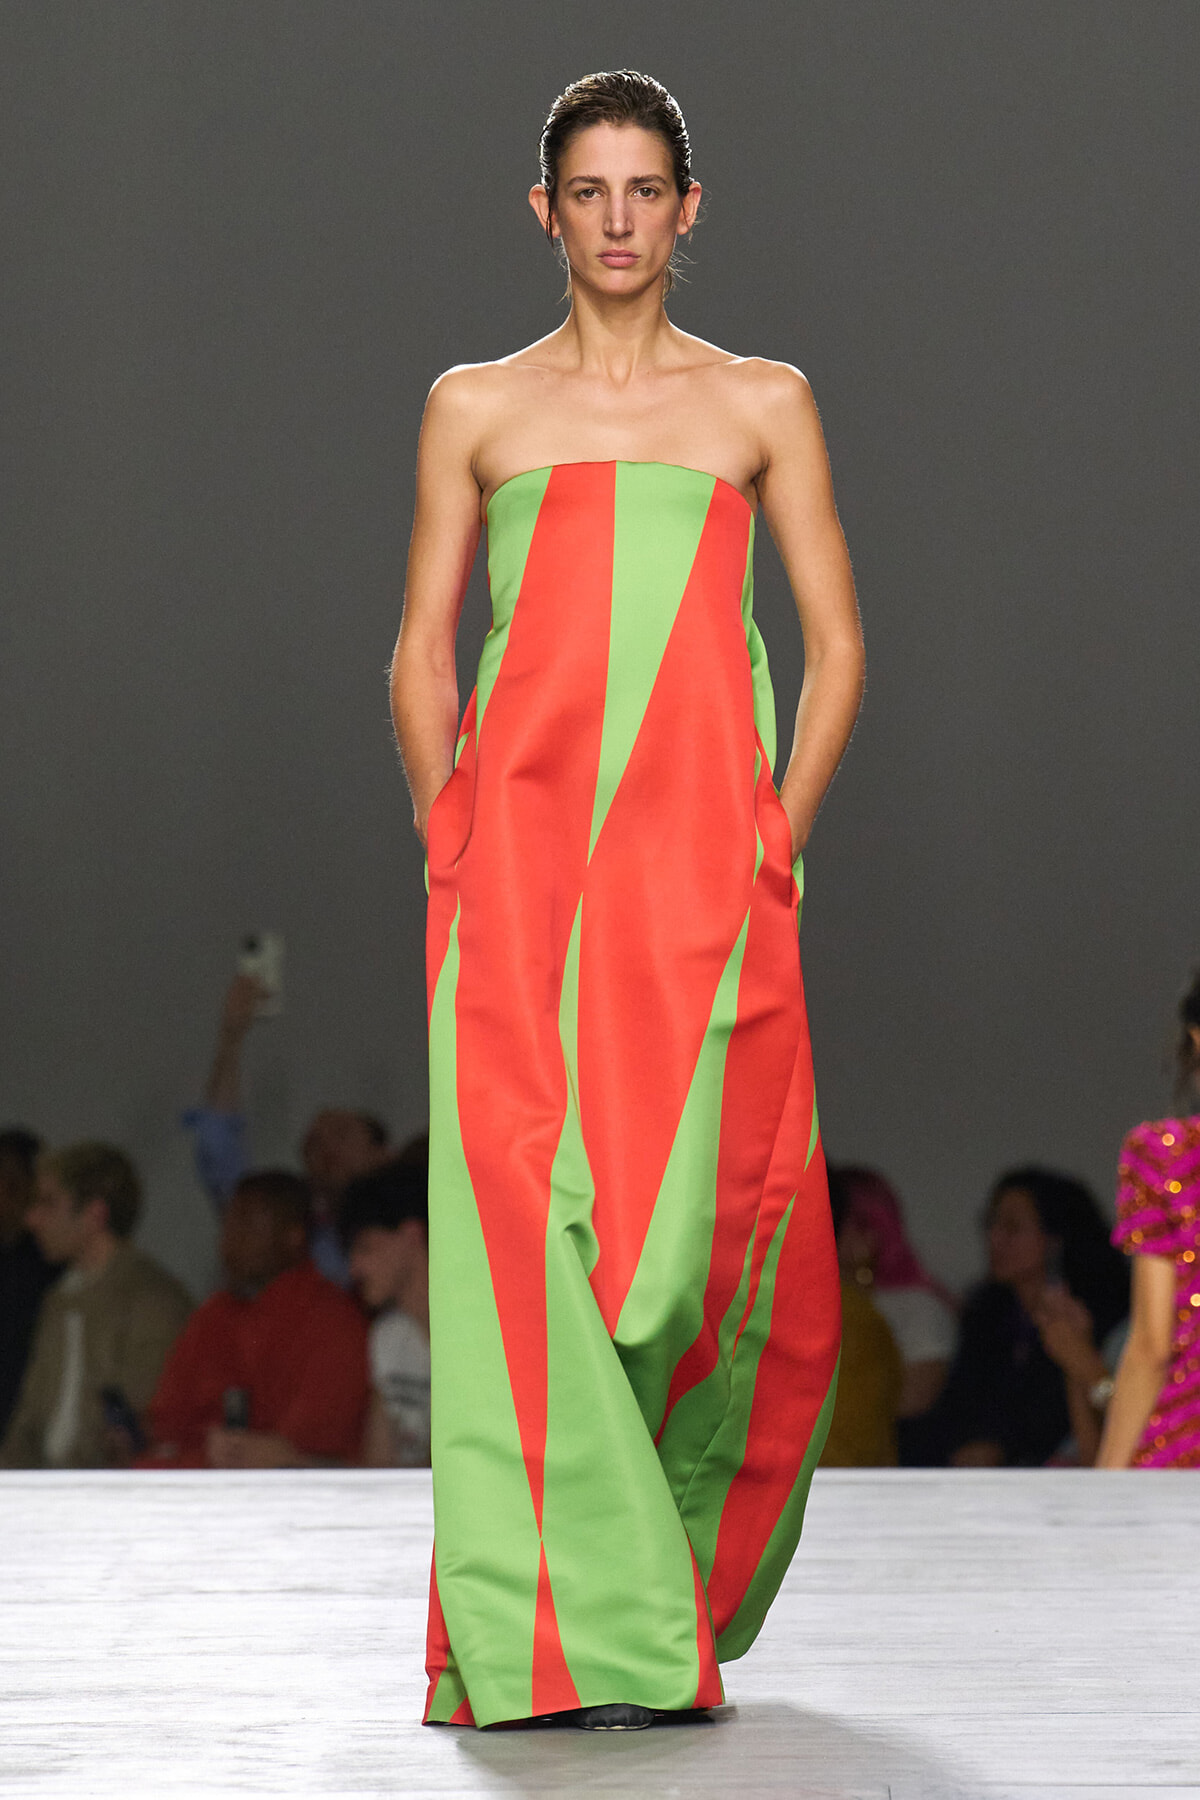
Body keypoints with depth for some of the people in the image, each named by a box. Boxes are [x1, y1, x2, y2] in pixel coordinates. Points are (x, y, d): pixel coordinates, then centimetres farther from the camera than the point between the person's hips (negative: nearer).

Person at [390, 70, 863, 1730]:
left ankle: (679, 1582, 16)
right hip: (520, 845, 0)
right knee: (523, 1196, -12)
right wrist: (449, 840, 0)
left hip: (703, 849, 0)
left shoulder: (762, 403, 12)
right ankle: (578, 1619, -12)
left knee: (695, 1204, -5)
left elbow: (837, 643, 10)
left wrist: (778, 836, -1)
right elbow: (422, 652, 12)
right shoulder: (477, 407, 13)